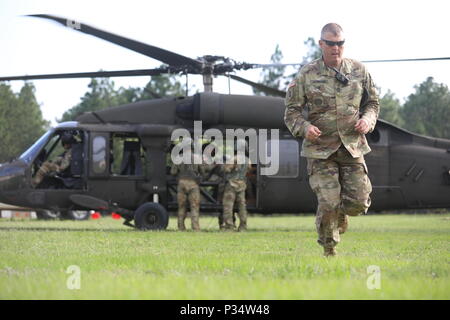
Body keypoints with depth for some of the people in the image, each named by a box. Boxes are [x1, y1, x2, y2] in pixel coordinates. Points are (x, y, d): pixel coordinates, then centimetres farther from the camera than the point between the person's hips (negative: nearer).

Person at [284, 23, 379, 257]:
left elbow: (372, 102, 18)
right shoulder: (307, 75, -2)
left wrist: (368, 119, -4)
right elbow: (292, 110, 3)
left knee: (359, 202, -4)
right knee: (328, 204, -9)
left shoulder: (359, 71, 6)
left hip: (352, 146, 2)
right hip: (320, 149, -2)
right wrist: (304, 127, -17)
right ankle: (329, 250, 10)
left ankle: (342, 214, 31)